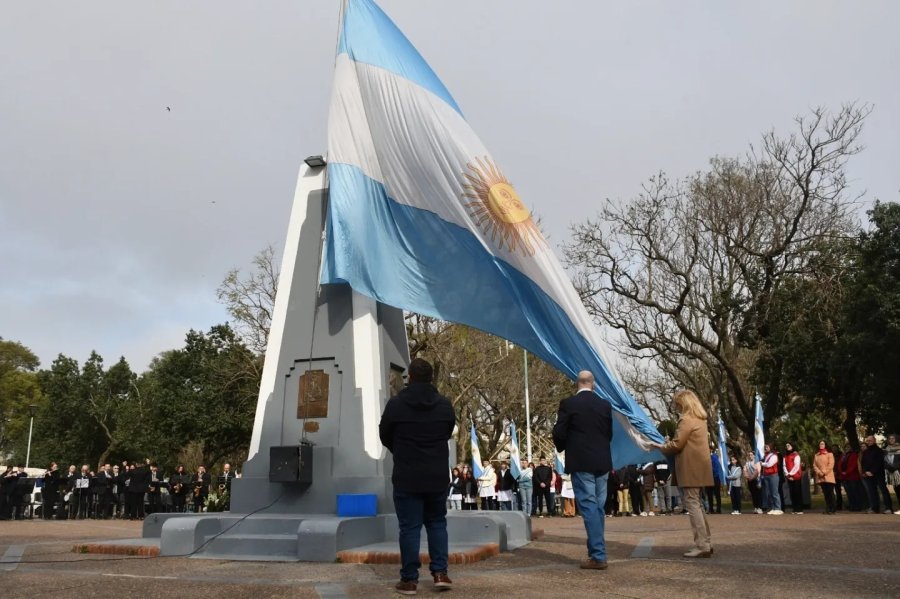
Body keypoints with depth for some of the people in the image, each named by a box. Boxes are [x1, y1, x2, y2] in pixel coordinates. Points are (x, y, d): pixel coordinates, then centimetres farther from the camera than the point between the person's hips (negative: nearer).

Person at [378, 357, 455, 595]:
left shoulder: (396, 403, -9)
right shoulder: (445, 404, 0)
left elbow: (384, 437, 3)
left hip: (407, 476, -3)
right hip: (437, 476, 3)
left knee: (409, 527, 3)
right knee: (437, 523, 16)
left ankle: (409, 579, 6)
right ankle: (440, 573, 10)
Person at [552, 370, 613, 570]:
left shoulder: (568, 403, -7)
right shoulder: (605, 405, 6)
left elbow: (559, 433, -6)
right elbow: (609, 434, 11)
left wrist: (562, 449, 15)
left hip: (580, 463, -5)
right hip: (602, 462, 5)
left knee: (589, 507, -5)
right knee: (598, 507, 13)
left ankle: (598, 556, -8)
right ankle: (596, 551, 20)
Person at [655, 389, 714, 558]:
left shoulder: (686, 420, -13)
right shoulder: (699, 419, 16)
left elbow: (677, 444, -15)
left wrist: (661, 447, 2)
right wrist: (667, 446, 17)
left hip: (690, 469, -10)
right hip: (698, 467, 10)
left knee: (693, 505, -7)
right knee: (696, 505, 15)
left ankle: (702, 546, -8)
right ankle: (706, 543, 17)